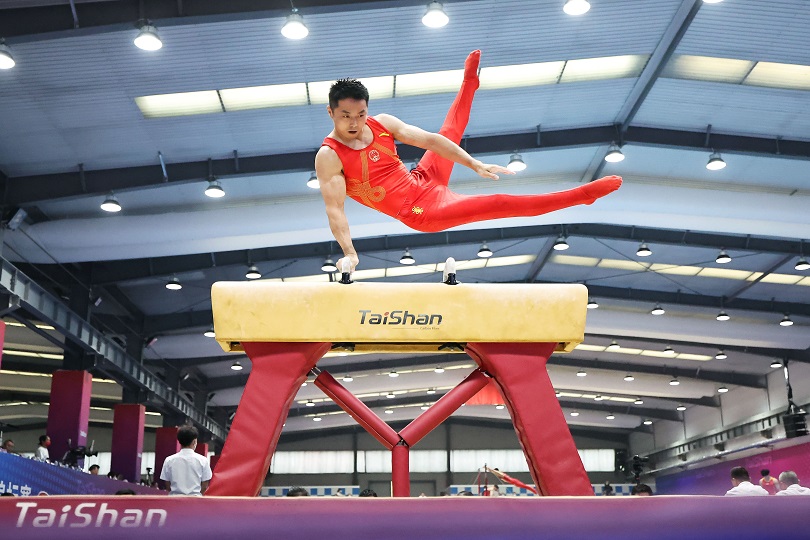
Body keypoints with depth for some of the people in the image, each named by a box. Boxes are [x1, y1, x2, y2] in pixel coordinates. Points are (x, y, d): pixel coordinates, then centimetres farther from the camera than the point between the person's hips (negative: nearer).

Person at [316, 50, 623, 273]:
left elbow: (428, 140, -1)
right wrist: (349, 253, -34)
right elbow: (334, 208, -23)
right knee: (499, 204, -11)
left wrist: (475, 165, -4)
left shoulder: (382, 123, -2)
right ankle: (585, 193, -8)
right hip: (423, 213, -7)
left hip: (425, 182, 7)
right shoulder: (329, 157, -17)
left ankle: (470, 81, 57)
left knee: (449, 132, 24)